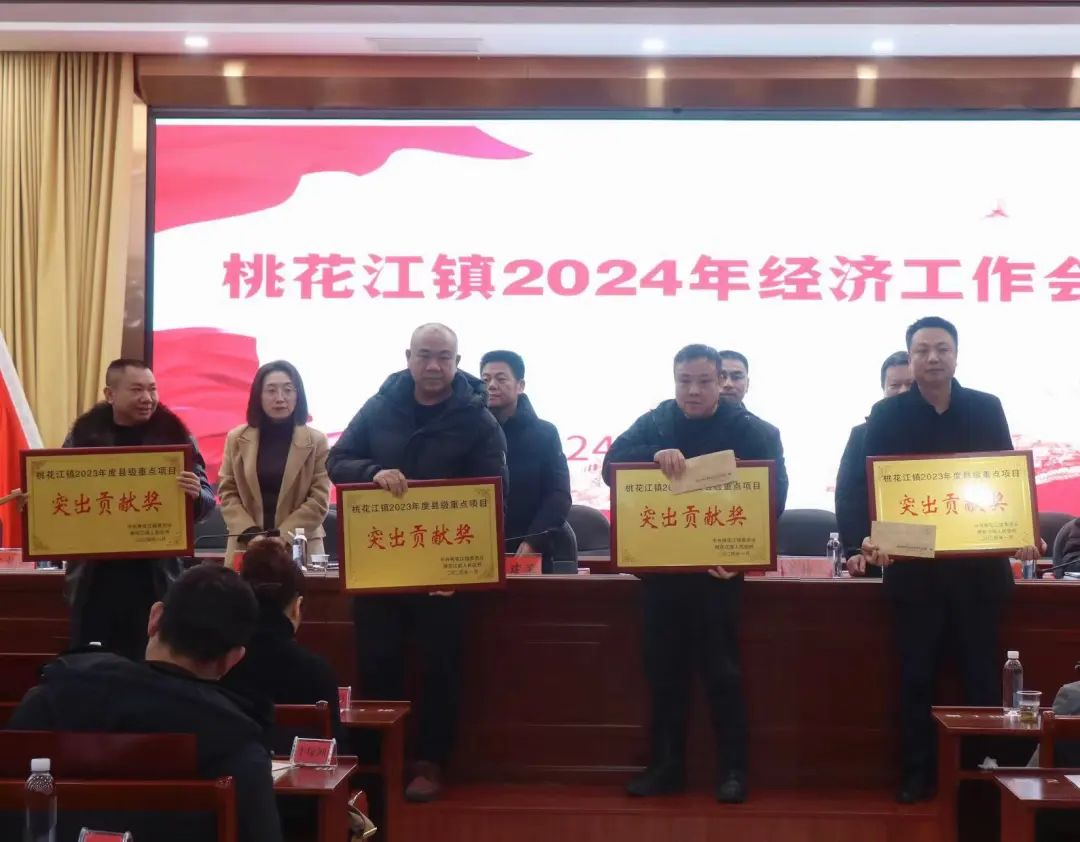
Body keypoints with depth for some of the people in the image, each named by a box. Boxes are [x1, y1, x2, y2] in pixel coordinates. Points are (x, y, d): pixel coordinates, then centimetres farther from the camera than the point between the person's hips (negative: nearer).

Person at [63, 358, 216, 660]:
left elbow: (207, 500, -3)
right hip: (94, 576, 2)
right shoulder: (84, 434, 4)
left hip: (153, 576, -1)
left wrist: (195, 494, -24)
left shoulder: (174, 435, 0)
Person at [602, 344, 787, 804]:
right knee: (663, 671, 9)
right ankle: (666, 764, 20)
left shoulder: (749, 430, -3)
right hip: (661, 567, 3)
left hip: (719, 568, -3)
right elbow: (612, 463, -10)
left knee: (722, 671, 2)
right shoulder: (654, 422, 5)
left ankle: (733, 768, 11)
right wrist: (654, 454, -31)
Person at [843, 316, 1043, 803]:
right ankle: (917, 775, 17)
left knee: (982, 675, 7)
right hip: (914, 566, -1)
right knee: (916, 676, 7)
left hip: (978, 565, 1)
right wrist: (869, 538, -19)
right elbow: (868, 483, -4)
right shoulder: (887, 414, 0)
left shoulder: (986, 409, 4)